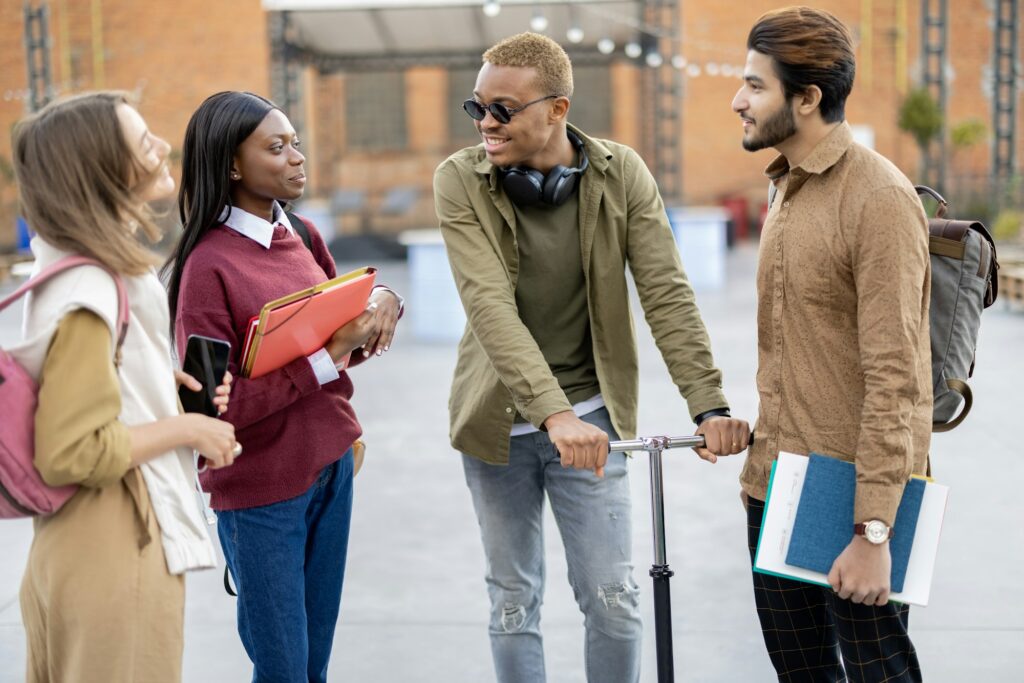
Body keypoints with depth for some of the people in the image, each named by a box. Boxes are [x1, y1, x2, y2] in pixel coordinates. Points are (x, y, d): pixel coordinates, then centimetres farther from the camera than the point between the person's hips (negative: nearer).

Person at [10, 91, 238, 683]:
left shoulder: (85, 264, 6)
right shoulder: (89, 291, -24)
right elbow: (68, 454, -26)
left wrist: (168, 385, 4)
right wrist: (186, 429, -16)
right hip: (117, 551, -10)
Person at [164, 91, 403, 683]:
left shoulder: (303, 236, 4)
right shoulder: (209, 266, -17)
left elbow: (345, 343, 14)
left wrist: (378, 302, -8)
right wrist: (328, 355, -24)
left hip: (332, 466, 6)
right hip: (261, 490, -6)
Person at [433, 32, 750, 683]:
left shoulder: (622, 174, -9)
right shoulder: (460, 180, -12)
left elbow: (668, 296, -11)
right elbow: (490, 306, -24)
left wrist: (710, 406, -23)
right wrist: (555, 414, -35)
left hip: (592, 415, 0)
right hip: (497, 419, 0)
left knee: (613, 598, 4)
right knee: (514, 601, 11)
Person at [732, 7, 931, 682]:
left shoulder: (880, 200, -17)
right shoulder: (787, 188, 11)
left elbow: (895, 378, -21)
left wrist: (873, 532, -23)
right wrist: (765, 460, 15)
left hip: (852, 495, -8)